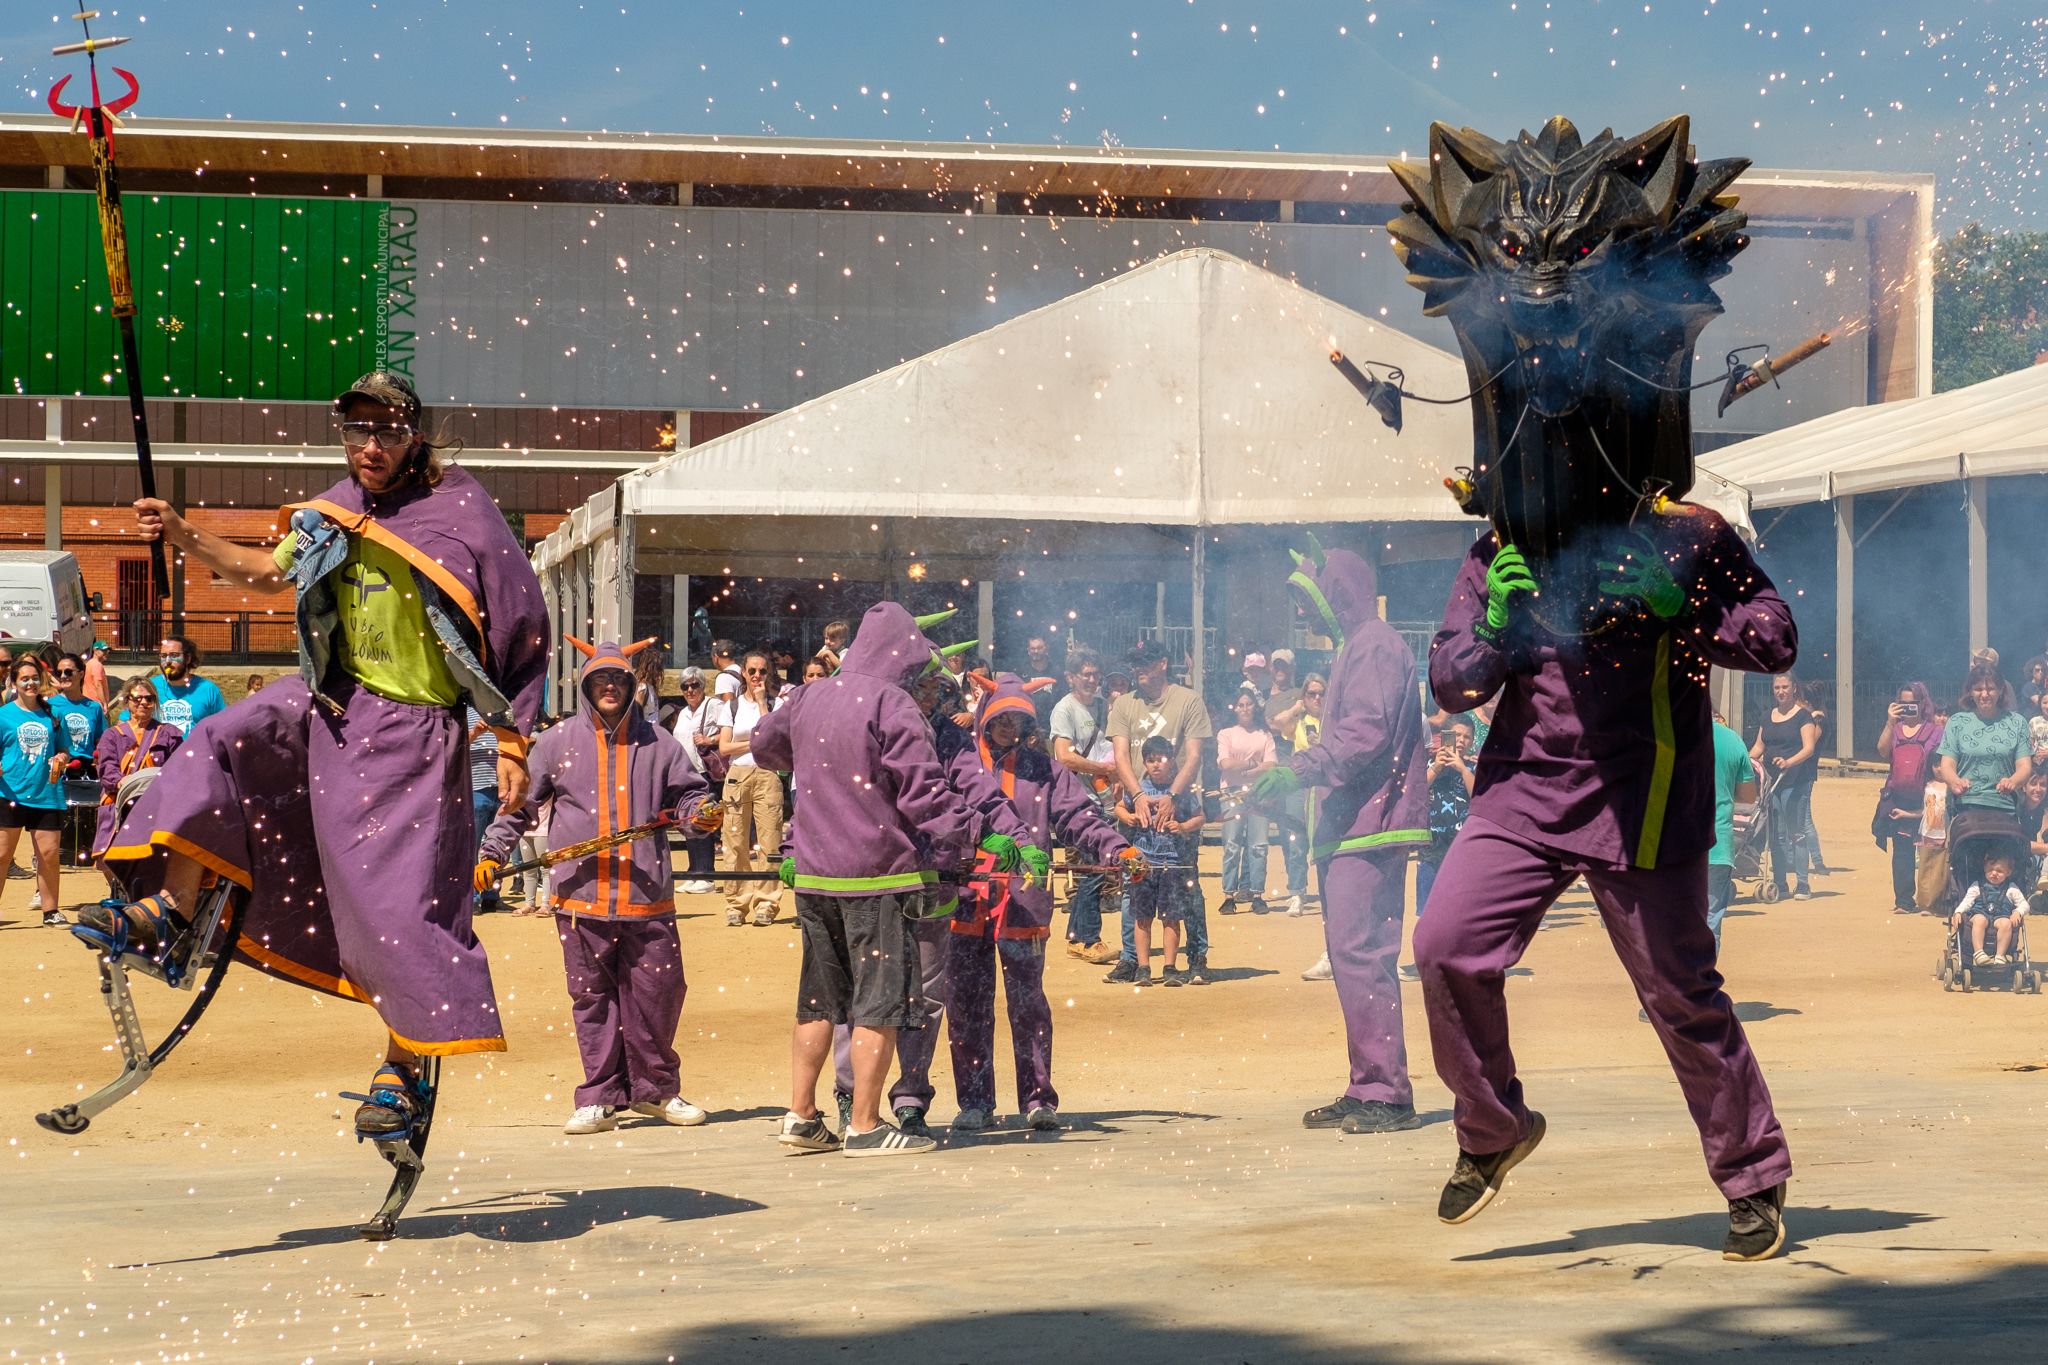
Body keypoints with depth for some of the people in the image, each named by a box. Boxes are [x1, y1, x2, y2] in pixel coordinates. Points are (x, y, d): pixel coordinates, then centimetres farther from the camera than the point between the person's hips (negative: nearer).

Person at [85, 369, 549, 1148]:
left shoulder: (459, 516, -13)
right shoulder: (334, 515, 4)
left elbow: (519, 637, -11)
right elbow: (267, 572, 21)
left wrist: (511, 744, -13)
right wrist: (185, 538, 6)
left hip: (412, 732, -6)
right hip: (332, 705, 6)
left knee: (400, 896, -7)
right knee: (217, 748, -6)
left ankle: (407, 1068, 4)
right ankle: (171, 914, 4)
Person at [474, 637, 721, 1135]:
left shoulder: (658, 742, 9)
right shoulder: (557, 741, 8)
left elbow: (686, 793, 16)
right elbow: (519, 803, 14)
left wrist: (700, 814, -5)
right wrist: (491, 853, 8)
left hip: (648, 897, 0)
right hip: (581, 897, 0)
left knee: (658, 993, 2)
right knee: (592, 999, 3)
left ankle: (655, 1089, 19)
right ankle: (601, 1098, 10)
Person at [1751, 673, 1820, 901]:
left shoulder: (1803, 716, -1)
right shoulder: (1768, 717, 17)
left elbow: (1809, 748, -11)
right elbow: (1758, 747, 18)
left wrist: (1789, 762, -28)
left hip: (1796, 782, -6)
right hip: (1771, 781, 6)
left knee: (1797, 834, -8)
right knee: (1776, 834, 5)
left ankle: (1802, 884, -5)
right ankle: (1779, 883, 11)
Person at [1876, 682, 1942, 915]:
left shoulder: (1935, 730, 2)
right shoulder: (1894, 729, 10)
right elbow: (1883, 751, -6)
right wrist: (1890, 723, -12)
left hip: (1923, 799, -3)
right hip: (1897, 797, 3)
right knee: (1901, 850, 3)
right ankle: (1904, 900, 6)